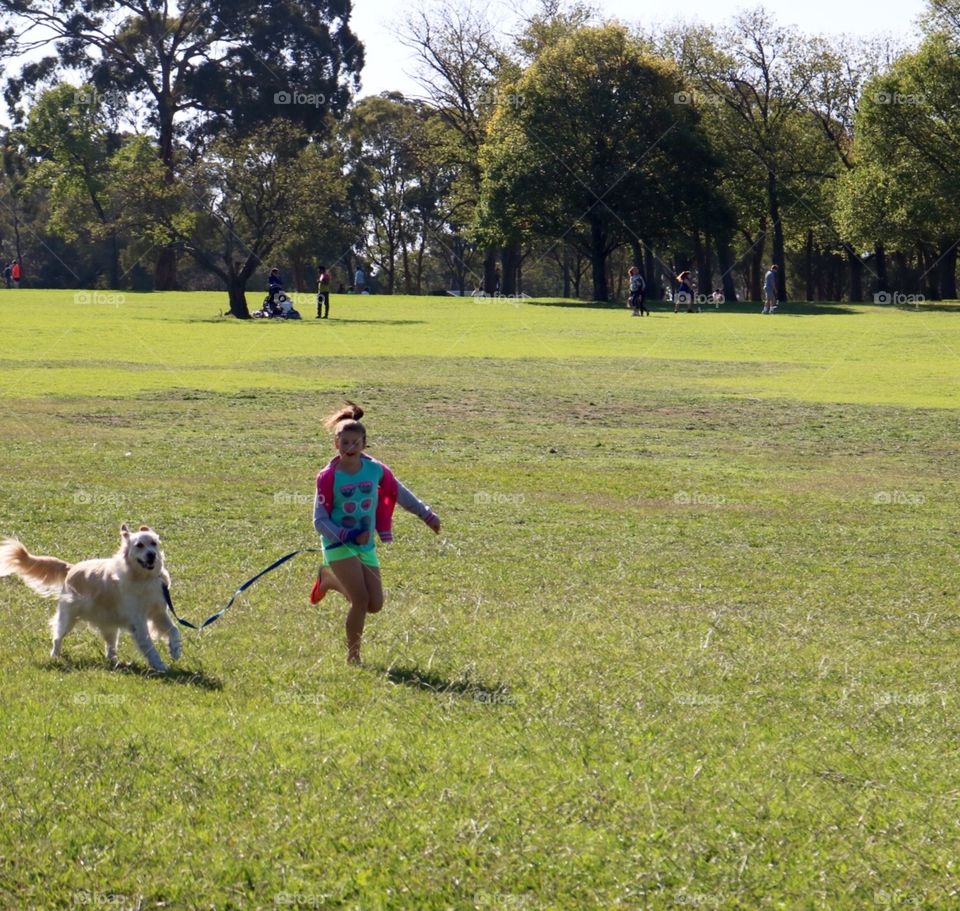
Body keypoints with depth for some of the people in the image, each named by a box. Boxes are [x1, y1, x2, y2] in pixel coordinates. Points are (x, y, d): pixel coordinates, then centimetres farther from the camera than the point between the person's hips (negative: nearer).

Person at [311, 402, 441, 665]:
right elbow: (320, 520, -11)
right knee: (361, 601, -18)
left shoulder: (375, 470, -3)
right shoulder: (328, 477, -12)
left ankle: (331, 580, 28)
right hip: (339, 545, -5)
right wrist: (348, 536, -24)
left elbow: (398, 493, 14)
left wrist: (427, 514, 15)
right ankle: (353, 656, -1)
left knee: (375, 605, 3)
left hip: (366, 546, 5)